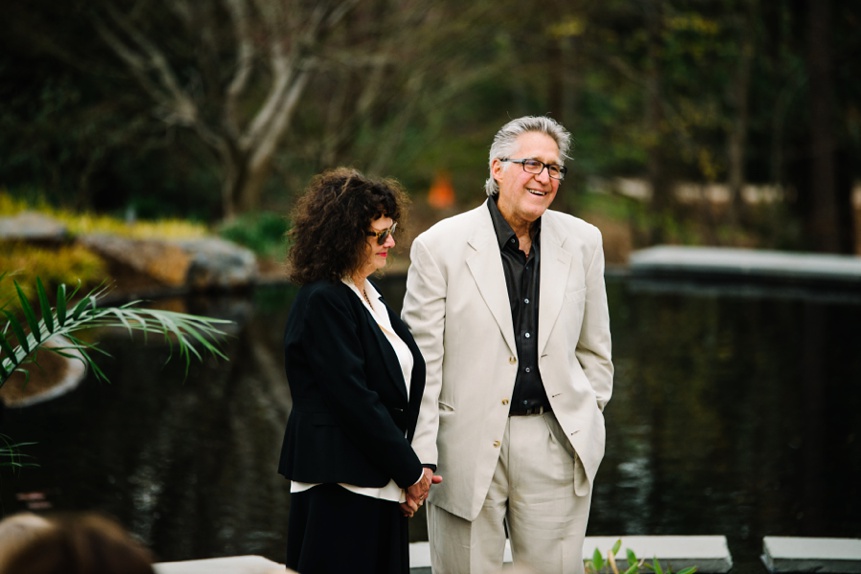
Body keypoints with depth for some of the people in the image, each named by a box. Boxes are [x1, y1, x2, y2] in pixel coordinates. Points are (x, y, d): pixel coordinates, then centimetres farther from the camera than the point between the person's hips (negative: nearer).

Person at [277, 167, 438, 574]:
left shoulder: (368, 297, 14)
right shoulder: (322, 303, -13)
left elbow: (405, 385, 14)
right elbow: (354, 400, -18)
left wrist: (410, 472, 2)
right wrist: (411, 471, -11)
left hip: (379, 486, 9)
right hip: (340, 488, -8)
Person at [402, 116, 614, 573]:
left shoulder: (582, 242, 6)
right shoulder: (439, 247, -5)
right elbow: (420, 359, -5)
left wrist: (587, 422, 11)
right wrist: (419, 458, -9)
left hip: (554, 444, 3)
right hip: (470, 445, -2)